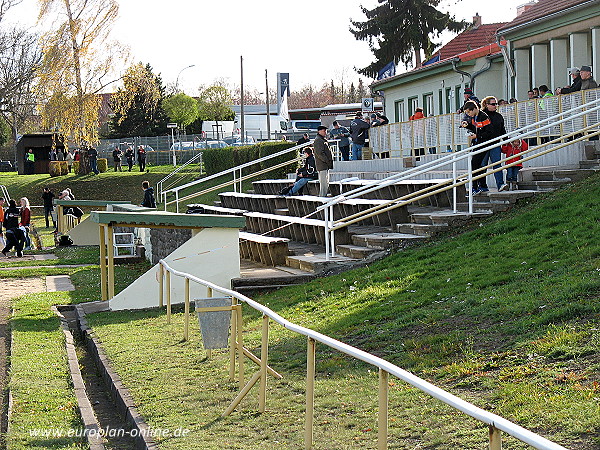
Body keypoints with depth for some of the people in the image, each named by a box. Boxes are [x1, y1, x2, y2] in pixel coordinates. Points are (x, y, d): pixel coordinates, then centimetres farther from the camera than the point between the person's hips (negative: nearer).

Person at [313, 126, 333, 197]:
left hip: (326, 165, 11)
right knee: (323, 183, -10)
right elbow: (320, 153, -21)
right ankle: (322, 196, -9)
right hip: (322, 165, -11)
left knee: (326, 182, 14)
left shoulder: (323, 140, 21)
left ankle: (324, 195, 19)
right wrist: (327, 161, -20)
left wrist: (330, 161, 15)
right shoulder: (318, 140, -12)